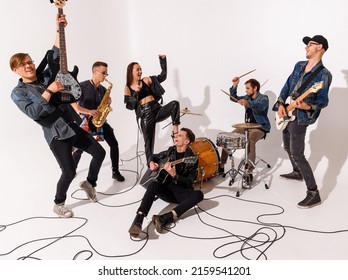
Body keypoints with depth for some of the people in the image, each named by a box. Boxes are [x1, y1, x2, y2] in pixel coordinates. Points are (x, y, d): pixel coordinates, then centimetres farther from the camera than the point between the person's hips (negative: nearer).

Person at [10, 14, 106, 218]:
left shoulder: (46, 76, 11)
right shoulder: (17, 92, -4)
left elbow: (56, 55, 9)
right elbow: (33, 113, -20)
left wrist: (59, 30, 0)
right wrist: (49, 91, -21)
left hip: (72, 126, 6)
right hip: (56, 135, -6)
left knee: (100, 152, 7)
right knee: (69, 172, -6)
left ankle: (90, 183, 31)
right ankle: (58, 204, 21)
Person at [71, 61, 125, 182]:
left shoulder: (103, 89, 9)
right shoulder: (82, 86, -9)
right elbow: (73, 105, -15)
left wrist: (108, 103, -3)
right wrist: (89, 112, -27)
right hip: (85, 121, -4)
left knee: (114, 144, -6)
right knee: (80, 148, -2)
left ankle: (115, 172, 4)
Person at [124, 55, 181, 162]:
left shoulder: (146, 80, 11)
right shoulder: (127, 88, 6)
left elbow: (163, 76, 9)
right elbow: (130, 106, -2)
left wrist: (163, 60, 3)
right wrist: (136, 93, -14)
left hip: (157, 110, 2)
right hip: (145, 116, -2)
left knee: (174, 104, -25)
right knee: (149, 142, 1)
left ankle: (175, 129, -17)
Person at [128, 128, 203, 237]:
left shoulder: (192, 158, -4)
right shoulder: (171, 151, 9)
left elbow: (189, 182, -11)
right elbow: (154, 156, 27)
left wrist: (174, 175, -26)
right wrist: (152, 163, 4)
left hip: (181, 192, -2)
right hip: (166, 188, 3)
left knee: (198, 194, -32)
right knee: (153, 184, -29)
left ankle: (164, 219, -43)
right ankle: (138, 221, -40)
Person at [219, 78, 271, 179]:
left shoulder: (263, 98, -11)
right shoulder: (247, 97, 12)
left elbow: (260, 106, -34)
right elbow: (234, 98, 17)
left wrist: (248, 103, -54)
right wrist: (234, 85, 2)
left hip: (260, 127, -7)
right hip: (247, 126, 8)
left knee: (250, 140, -37)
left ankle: (249, 171, -35)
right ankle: (221, 165, 3)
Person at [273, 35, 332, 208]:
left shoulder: (324, 74, -13)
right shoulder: (299, 65, 10)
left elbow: (323, 101, -17)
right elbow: (287, 86, 10)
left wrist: (306, 106, -36)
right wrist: (281, 105, -5)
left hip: (300, 117, -9)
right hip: (287, 113, 9)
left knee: (297, 154, -13)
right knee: (288, 147, 24)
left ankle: (313, 194, -6)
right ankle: (297, 173, 47)